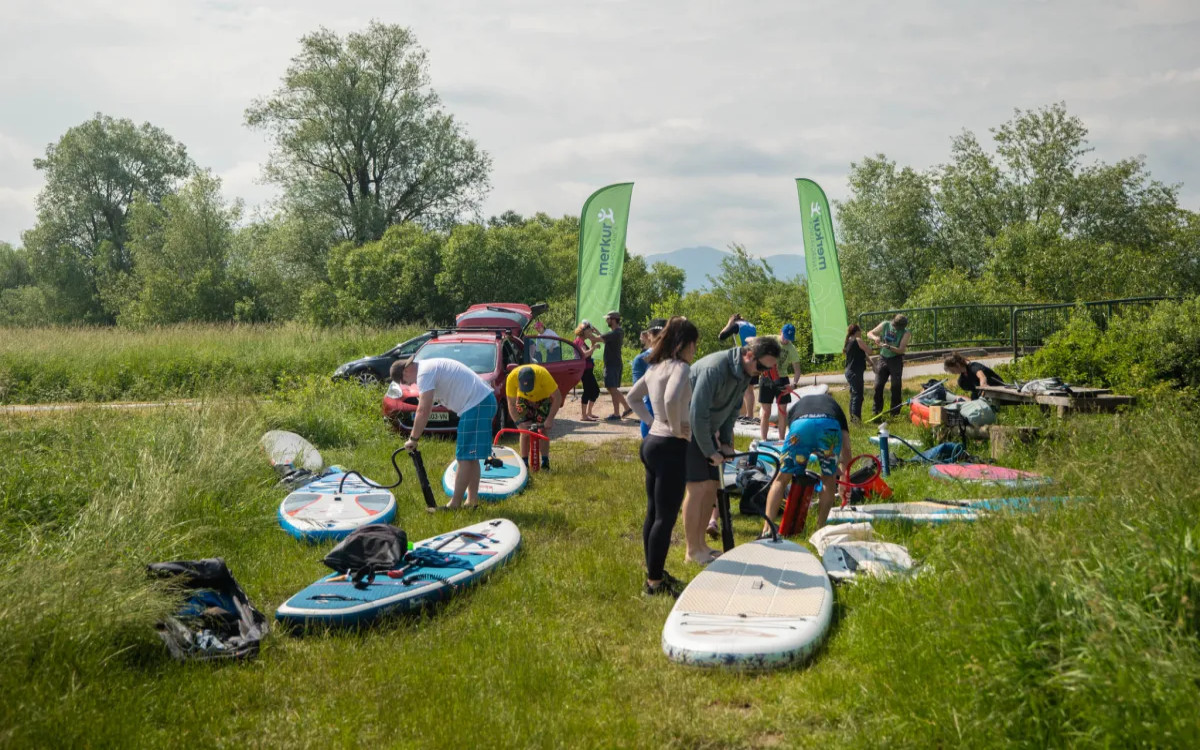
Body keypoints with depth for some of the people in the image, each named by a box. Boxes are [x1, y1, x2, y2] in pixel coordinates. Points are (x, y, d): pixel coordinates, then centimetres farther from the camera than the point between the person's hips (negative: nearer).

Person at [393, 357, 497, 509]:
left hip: (476, 404, -11)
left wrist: (413, 438, -11)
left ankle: (455, 504, -5)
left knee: (465, 457, -8)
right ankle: (472, 500, 17)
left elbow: (423, 411, -18)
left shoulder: (425, 372, -13)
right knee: (470, 457, 14)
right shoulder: (429, 366, 20)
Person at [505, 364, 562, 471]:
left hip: (543, 400, -1)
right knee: (524, 431, -8)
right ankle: (524, 461, -2)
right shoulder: (512, 378, -35)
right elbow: (511, 404, -23)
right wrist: (518, 422, -33)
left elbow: (557, 398, -31)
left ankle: (545, 462, -4)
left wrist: (550, 419, -35)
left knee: (543, 430, -10)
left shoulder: (543, 375, -41)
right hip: (523, 400, 1)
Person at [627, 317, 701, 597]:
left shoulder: (656, 367, 12)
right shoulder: (680, 367, -16)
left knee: (654, 512, 17)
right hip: (670, 447, -9)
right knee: (666, 517, -2)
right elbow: (671, 400, -34)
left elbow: (633, 397, 24)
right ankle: (655, 582, 5)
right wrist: (678, 428, -18)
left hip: (652, 442, 10)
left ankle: (654, 573, 27)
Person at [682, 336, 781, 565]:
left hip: (706, 430, 9)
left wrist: (725, 441, 4)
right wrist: (710, 452, -20)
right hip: (688, 429, -9)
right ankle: (693, 550, 0)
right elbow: (698, 414, -28)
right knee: (698, 488, -10)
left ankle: (701, 543, 21)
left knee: (711, 487, 8)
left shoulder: (744, 373, -1)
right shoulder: (715, 368, -29)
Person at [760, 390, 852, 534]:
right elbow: (846, 448, 37)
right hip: (830, 426, 0)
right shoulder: (834, 405, 42)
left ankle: (767, 529, 4)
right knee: (828, 479, 22)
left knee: (781, 479, 14)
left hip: (800, 426, 0)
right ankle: (820, 529, 21)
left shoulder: (796, 405, 44)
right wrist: (845, 477, 48)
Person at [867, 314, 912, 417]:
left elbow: (901, 350, -17)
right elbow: (869, 334, 1)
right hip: (883, 358, 3)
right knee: (878, 385, 2)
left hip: (896, 359, -3)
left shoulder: (906, 333, -12)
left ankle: (895, 412, 11)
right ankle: (876, 411, 13)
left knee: (896, 387, -1)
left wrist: (888, 347, -31)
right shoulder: (885, 325, -5)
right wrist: (875, 338, -22)